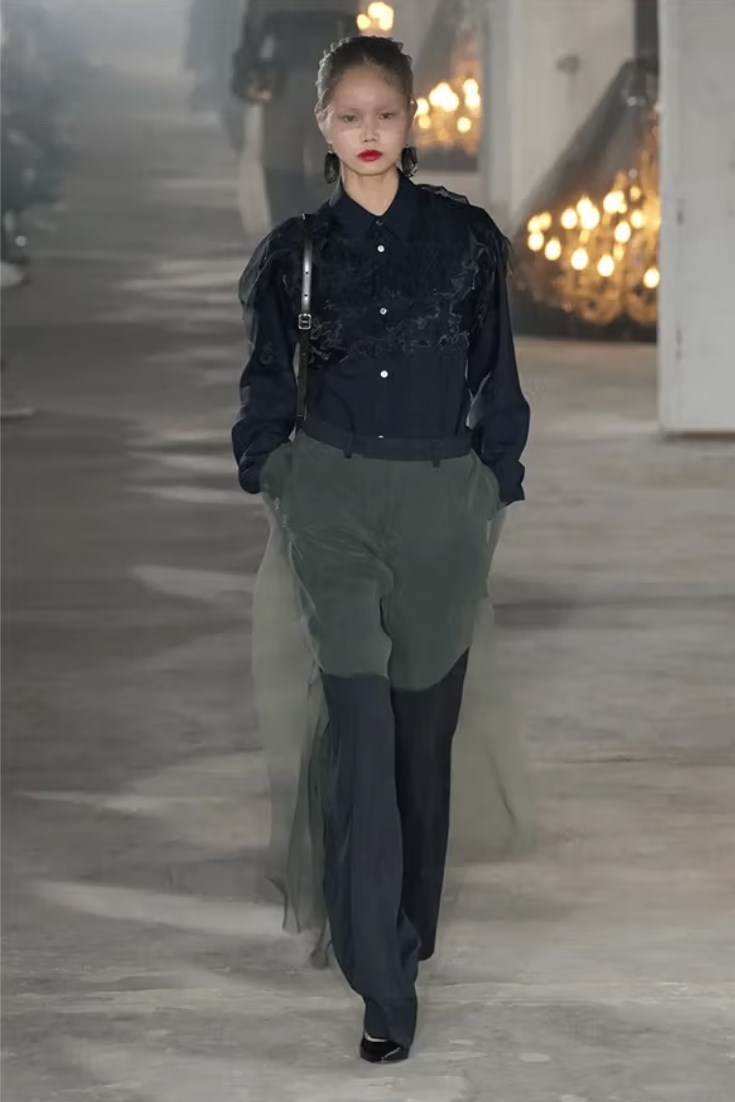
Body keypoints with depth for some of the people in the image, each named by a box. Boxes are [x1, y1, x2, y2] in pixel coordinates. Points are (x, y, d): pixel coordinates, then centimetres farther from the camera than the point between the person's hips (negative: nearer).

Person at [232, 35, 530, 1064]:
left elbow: (497, 379, 7)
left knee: (425, 723, 9)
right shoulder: (296, 249, 4)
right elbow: (268, 381, 12)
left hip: (443, 499, 1)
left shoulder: (466, 237, 3)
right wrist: (267, 473, 4)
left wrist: (495, 485, 4)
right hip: (334, 497, -1)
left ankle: (409, 930, 28)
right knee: (359, 719, -13)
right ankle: (384, 982, -17)